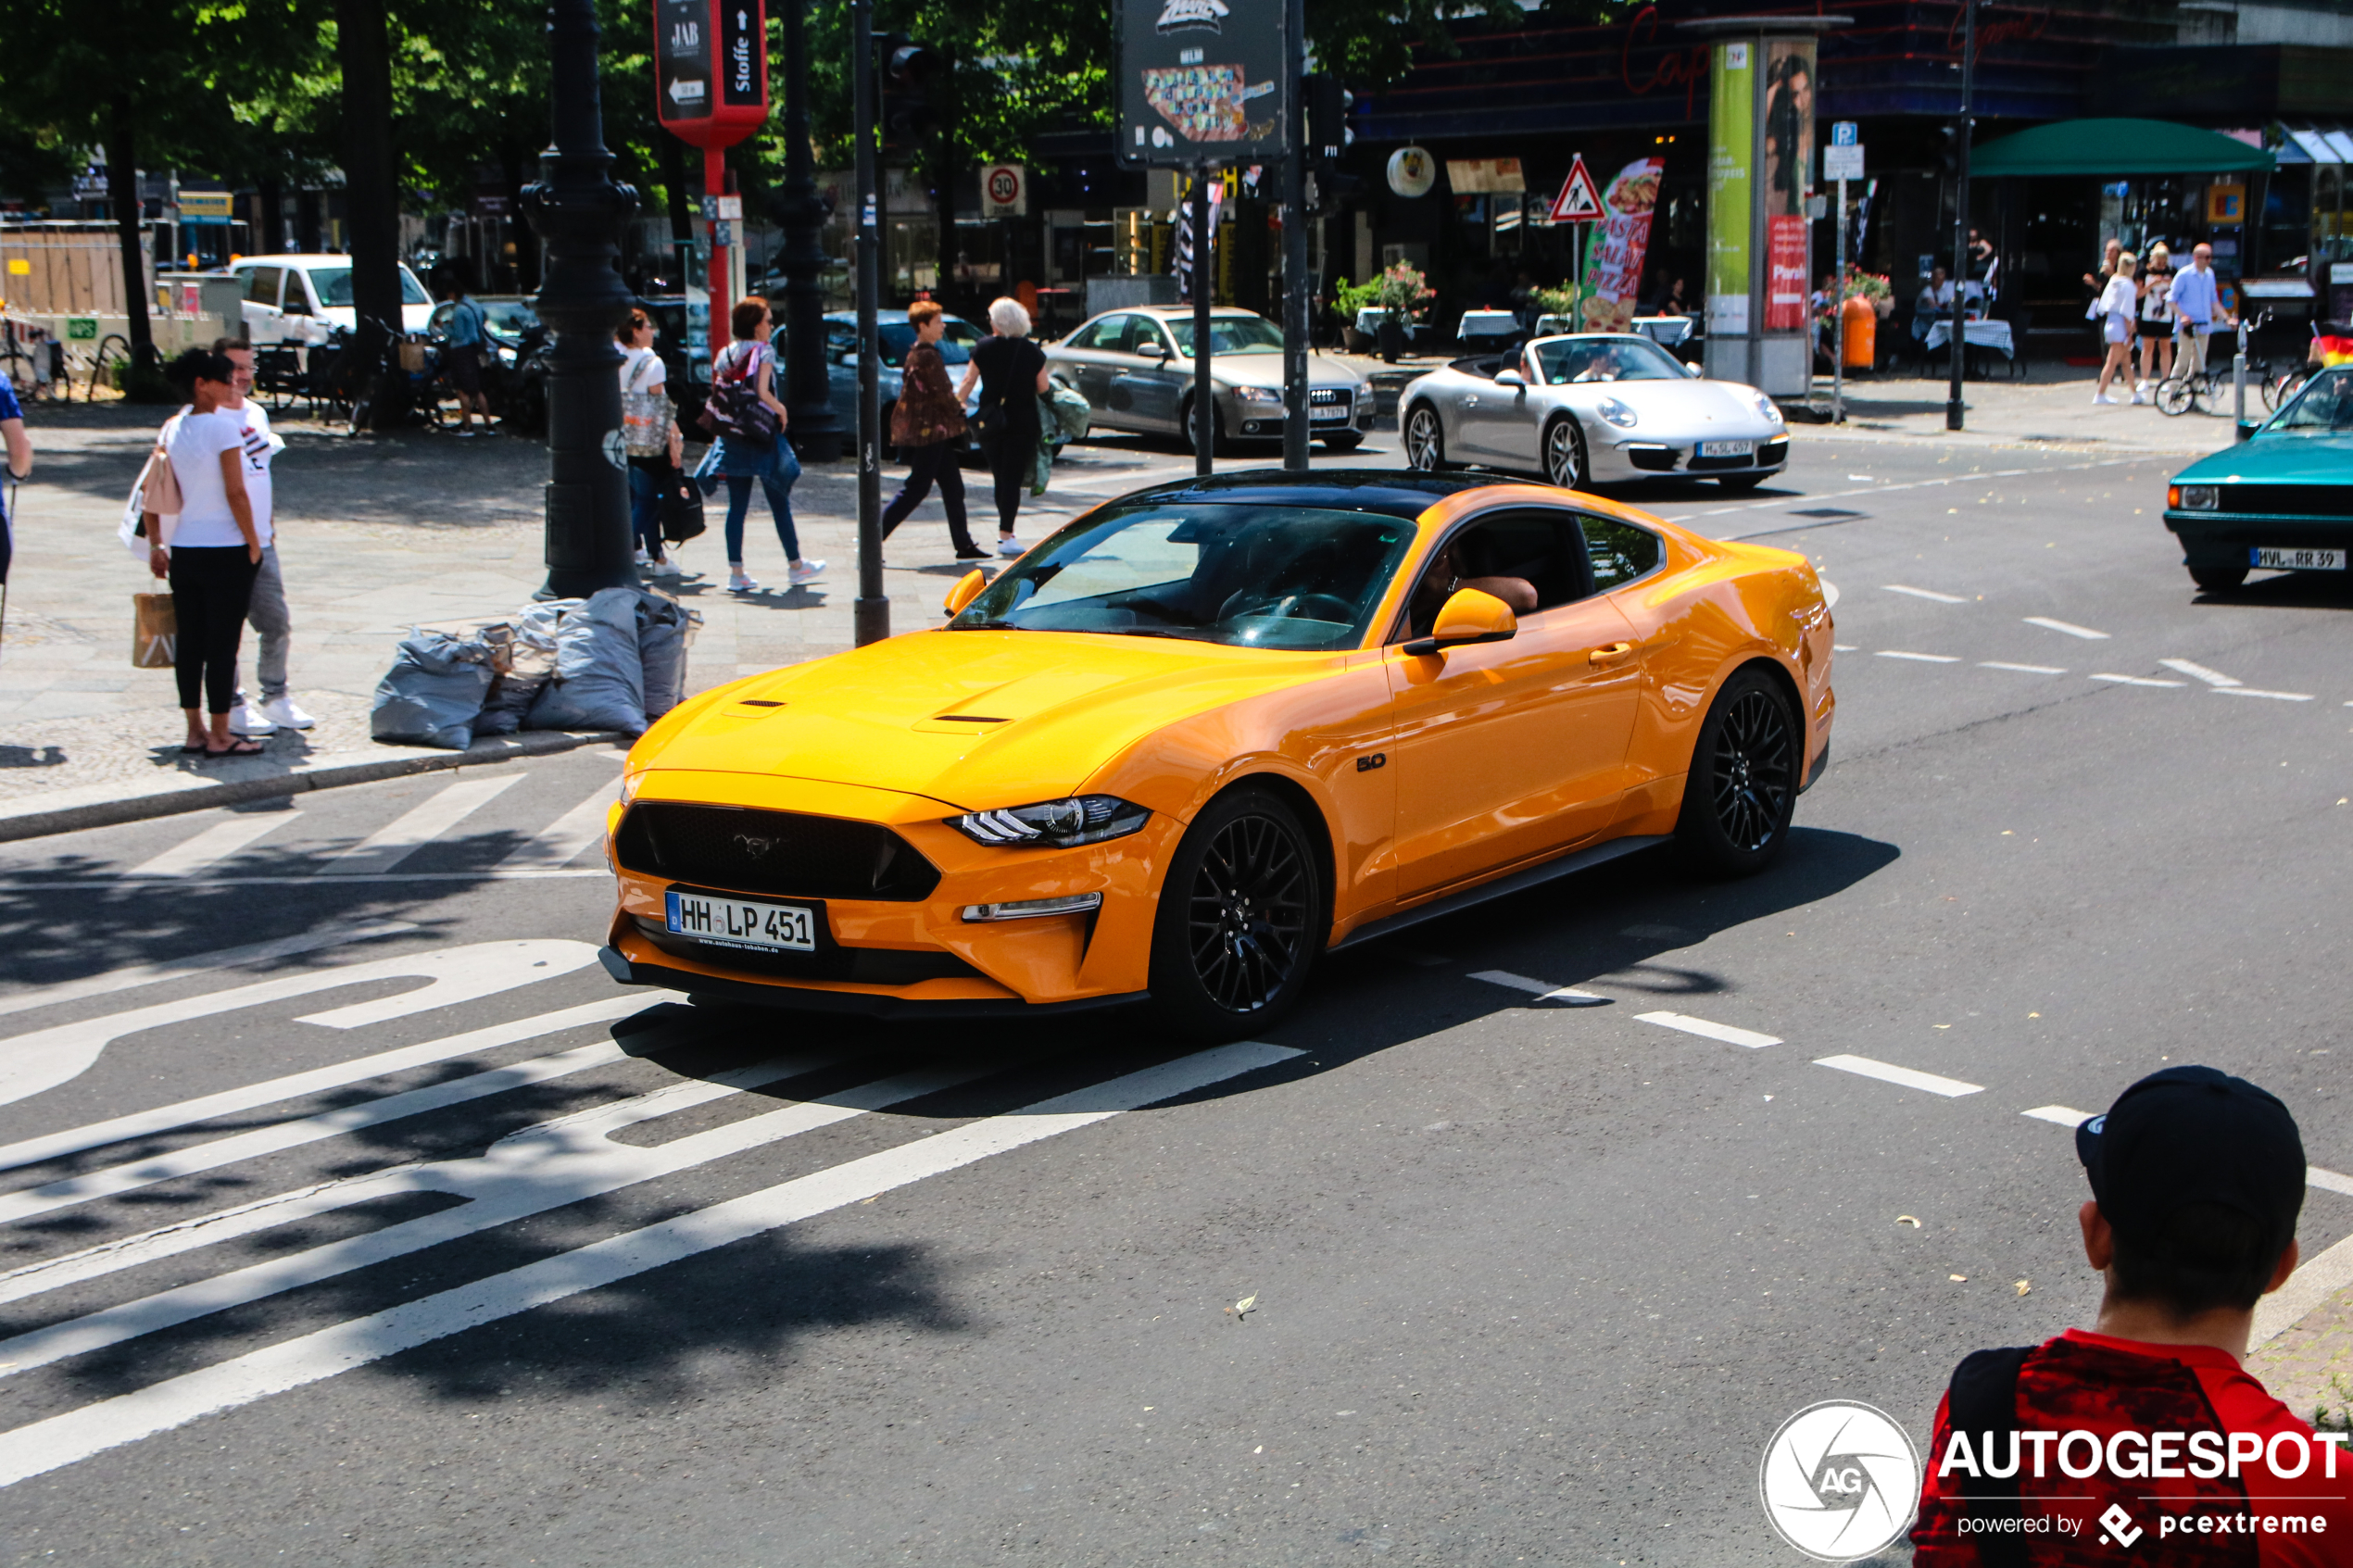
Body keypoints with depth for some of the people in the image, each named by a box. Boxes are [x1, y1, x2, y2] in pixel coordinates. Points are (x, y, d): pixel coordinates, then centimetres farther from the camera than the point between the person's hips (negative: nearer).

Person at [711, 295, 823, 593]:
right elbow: (762, 392, -20)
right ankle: (795, 566, 17)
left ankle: (736, 572, 2)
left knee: (737, 506, 6)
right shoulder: (764, 351, -9)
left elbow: (717, 395, 5)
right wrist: (781, 411, -5)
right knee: (780, 503, 6)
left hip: (732, 436, 5)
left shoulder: (725, 354, 9)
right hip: (762, 435, -5)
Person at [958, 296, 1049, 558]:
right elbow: (1043, 389, 0)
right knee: (1013, 478, -1)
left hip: (991, 421, 2)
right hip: (1022, 423, -2)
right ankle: (1006, 537, -7)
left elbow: (967, 383, -1)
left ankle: (1004, 530, 28)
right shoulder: (1032, 352, -4)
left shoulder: (983, 348, -3)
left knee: (1000, 476, 16)